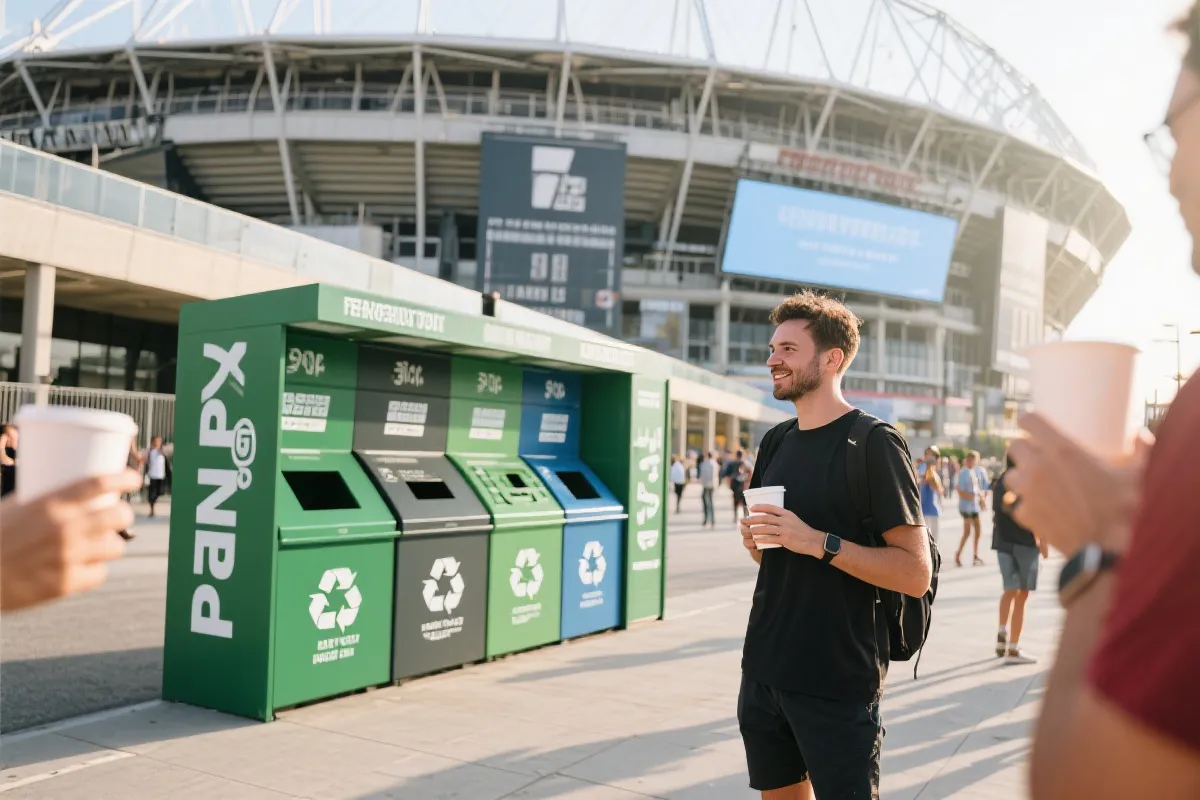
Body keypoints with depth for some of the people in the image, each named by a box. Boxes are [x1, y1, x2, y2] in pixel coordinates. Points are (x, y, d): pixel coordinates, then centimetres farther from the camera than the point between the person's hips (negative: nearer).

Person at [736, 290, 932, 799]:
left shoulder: (873, 443, -13)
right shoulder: (775, 442, 8)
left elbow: (916, 574, -16)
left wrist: (819, 542, -25)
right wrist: (755, 537, -4)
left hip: (837, 681, -7)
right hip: (763, 667, 7)